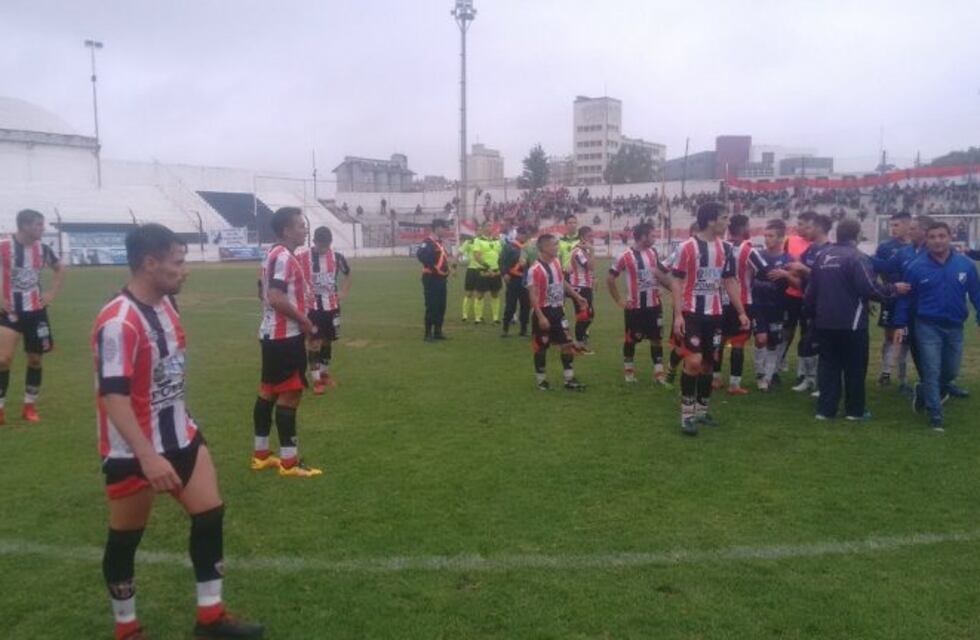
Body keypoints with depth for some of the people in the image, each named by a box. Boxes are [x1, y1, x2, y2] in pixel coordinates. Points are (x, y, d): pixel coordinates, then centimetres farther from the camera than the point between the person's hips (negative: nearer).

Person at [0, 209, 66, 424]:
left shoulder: (42, 249, 1)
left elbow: (60, 269, 18)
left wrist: (52, 293, 8)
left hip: (36, 310, 4)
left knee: (35, 358, 9)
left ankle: (30, 406, 22)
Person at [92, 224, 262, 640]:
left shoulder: (166, 304, 5)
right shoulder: (118, 322, -24)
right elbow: (112, 396, -30)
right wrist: (148, 457, -36)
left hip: (181, 437, 9)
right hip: (133, 452, -9)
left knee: (210, 515, 8)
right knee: (125, 540, 9)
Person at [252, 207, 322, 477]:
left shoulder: (272, 255, 15)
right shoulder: (284, 257, -17)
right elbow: (277, 298, -26)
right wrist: (306, 322, -17)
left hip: (271, 333, 11)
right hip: (286, 336, -11)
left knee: (268, 391, 14)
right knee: (289, 395, -6)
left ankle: (261, 454, 24)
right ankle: (289, 461, 0)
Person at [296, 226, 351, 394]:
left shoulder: (337, 257, -2)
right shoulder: (302, 257, -11)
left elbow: (347, 274, 16)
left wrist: (344, 292, 5)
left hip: (331, 306, 3)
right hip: (312, 306, -3)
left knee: (328, 341, 14)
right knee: (315, 342, -6)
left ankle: (325, 373, 30)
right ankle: (316, 380, 2)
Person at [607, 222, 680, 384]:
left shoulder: (653, 253, 5)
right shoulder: (625, 256, -13)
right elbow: (610, 279, -6)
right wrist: (619, 301, -5)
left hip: (654, 304, 5)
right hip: (634, 306, -5)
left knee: (657, 339, 5)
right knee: (631, 339, 8)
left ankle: (659, 374, 11)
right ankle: (629, 370, 25)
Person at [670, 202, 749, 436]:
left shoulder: (725, 249, 7)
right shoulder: (687, 247, -9)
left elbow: (730, 282, 14)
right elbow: (678, 282, -8)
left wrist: (741, 312, 10)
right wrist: (678, 314, -15)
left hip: (714, 314, 6)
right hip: (692, 313, -6)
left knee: (709, 363, 10)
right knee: (693, 362, -12)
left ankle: (702, 410, 22)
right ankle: (687, 415, -2)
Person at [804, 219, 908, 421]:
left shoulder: (823, 256, 9)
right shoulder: (856, 257, -13)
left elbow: (811, 290, 13)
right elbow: (870, 289, -17)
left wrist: (814, 313, 25)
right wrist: (894, 289, -1)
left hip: (825, 322, 6)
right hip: (851, 323, -6)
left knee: (828, 366, 10)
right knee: (855, 368, 7)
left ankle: (825, 409, 9)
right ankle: (855, 410, 16)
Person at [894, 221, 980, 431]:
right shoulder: (916, 267, -8)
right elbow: (905, 298, 0)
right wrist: (900, 325, -1)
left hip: (955, 327, 3)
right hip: (928, 327, -3)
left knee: (951, 372, 13)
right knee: (932, 372, -2)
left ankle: (924, 391, 40)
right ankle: (935, 415, 9)